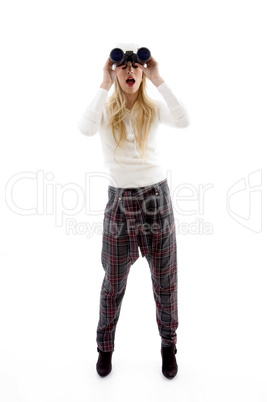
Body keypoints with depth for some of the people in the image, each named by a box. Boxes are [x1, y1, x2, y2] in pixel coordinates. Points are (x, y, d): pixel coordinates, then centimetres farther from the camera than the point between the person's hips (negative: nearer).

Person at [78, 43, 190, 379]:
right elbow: (86, 128, -23)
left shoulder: (154, 106, 2)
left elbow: (183, 121, -18)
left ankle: (168, 345, 36)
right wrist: (105, 84, -18)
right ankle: (105, 347, 36)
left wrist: (158, 79, -15)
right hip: (120, 201, -1)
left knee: (165, 281, 12)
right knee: (113, 283, 11)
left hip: (157, 198, 1)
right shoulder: (106, 108, 0)